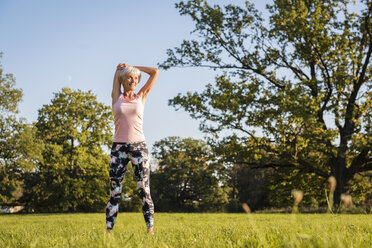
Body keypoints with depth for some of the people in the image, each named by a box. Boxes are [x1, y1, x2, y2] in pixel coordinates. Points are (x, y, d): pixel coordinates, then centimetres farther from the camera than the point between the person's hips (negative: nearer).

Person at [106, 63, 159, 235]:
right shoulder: (116, 97, 9)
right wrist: (121, 68, 35)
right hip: (119, 148, 0)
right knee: (115, 191, -1)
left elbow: (155, 72, 12)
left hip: (139, 147, 0)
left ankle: (150, 229, -3)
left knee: (144, 190, -3)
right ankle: (108, 230, 0)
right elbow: (118, 70, 15)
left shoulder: (141, 97, 10)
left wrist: (133, 67, 20)